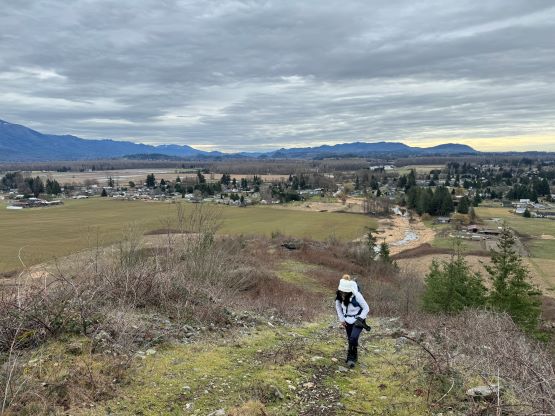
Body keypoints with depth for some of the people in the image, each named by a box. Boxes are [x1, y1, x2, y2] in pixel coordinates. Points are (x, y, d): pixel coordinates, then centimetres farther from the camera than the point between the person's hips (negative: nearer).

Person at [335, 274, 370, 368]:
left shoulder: (356, 296, -31)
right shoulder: (339, 296, -18)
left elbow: (366, 308, -16)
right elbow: (338, 306, 3)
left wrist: (359, 319, -19)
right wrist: (342, 319, 3)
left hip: (358, 320, -4)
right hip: (348, 321, 4)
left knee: (353, 338, -20)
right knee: (350, 339, 11)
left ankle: (351, 358, -5)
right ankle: (353, 356, 33)